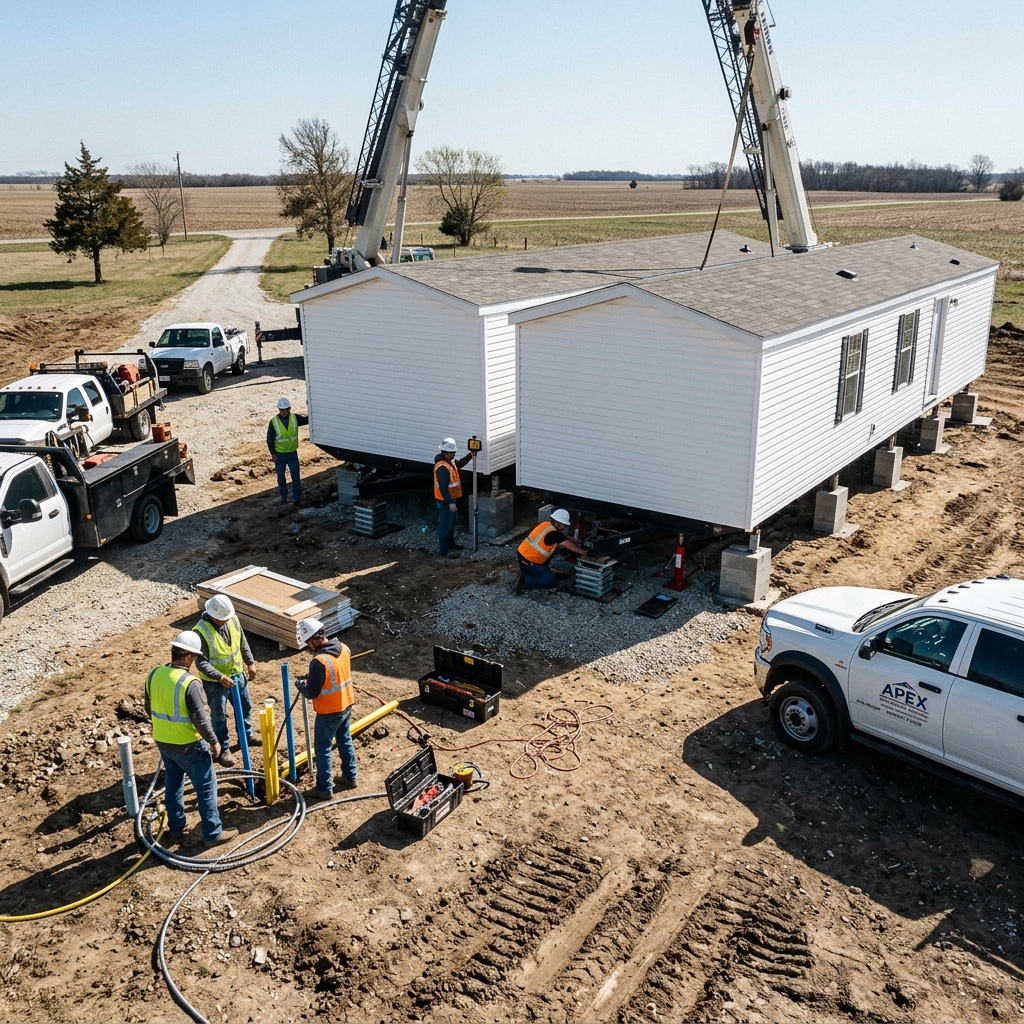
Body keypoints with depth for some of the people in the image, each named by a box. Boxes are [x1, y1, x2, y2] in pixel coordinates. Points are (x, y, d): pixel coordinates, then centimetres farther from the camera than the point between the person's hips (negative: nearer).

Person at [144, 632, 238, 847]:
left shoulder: (154, 674, -5)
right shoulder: (189, 683, -27)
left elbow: (149, 708, 9)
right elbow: (200, 718, -24)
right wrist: (213, 741, -10)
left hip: (163, 742, 7)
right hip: (188, 746, -7)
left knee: (173, 784, 24)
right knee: (206, 788, 7)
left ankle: (175, 827, 37)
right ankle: (213, 833, 15)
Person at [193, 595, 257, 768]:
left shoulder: (232, 619, -9)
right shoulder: (201, 631, -28)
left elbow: (243, 642, 7)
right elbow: (201, 662, -26)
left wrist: (250, 662, 7)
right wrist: (220, 677, -32)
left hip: (237, 674, 6)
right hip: (215, 682, -6)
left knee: (245, 706, 22)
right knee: (219, 716, 7)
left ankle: (247, 736, 45)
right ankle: (223, 750, 24)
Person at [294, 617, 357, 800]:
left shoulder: (319, 661, -30)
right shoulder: (343, 648, -6)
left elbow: (311, 693, -22)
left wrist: (299, 683, -1)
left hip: (328, 712, -8)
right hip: (346, 705, 8)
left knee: (323, 749, 9)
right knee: (345, 741, 24)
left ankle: (324, 789, 19)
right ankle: (350, 777, 37)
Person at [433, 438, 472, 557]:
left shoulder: (449, 462, 4)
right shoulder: (442, 467, -27)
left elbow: (458, 464, 28)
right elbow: (443, 487, -30)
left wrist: (470, 456, 17)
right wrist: (450, 502, -30)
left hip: (451, 498, 10)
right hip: (445, 501, -10)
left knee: (451, 523, 23)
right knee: (445, 525, -3)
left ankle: (450, 543, 39)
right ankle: (443, 551, 3)